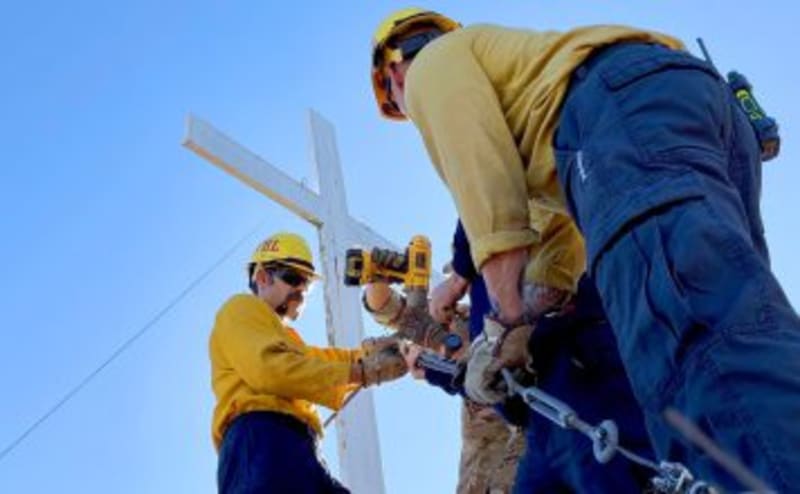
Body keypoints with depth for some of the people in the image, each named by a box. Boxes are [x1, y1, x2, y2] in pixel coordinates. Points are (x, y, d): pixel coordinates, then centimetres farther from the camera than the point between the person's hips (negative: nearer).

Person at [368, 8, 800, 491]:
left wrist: (509, 321, -2)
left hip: (627, 101, -9)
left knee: (695, 329, -30)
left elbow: (484, 184, 0)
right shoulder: (502, 61, 44)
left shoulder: (433, 63, 18)